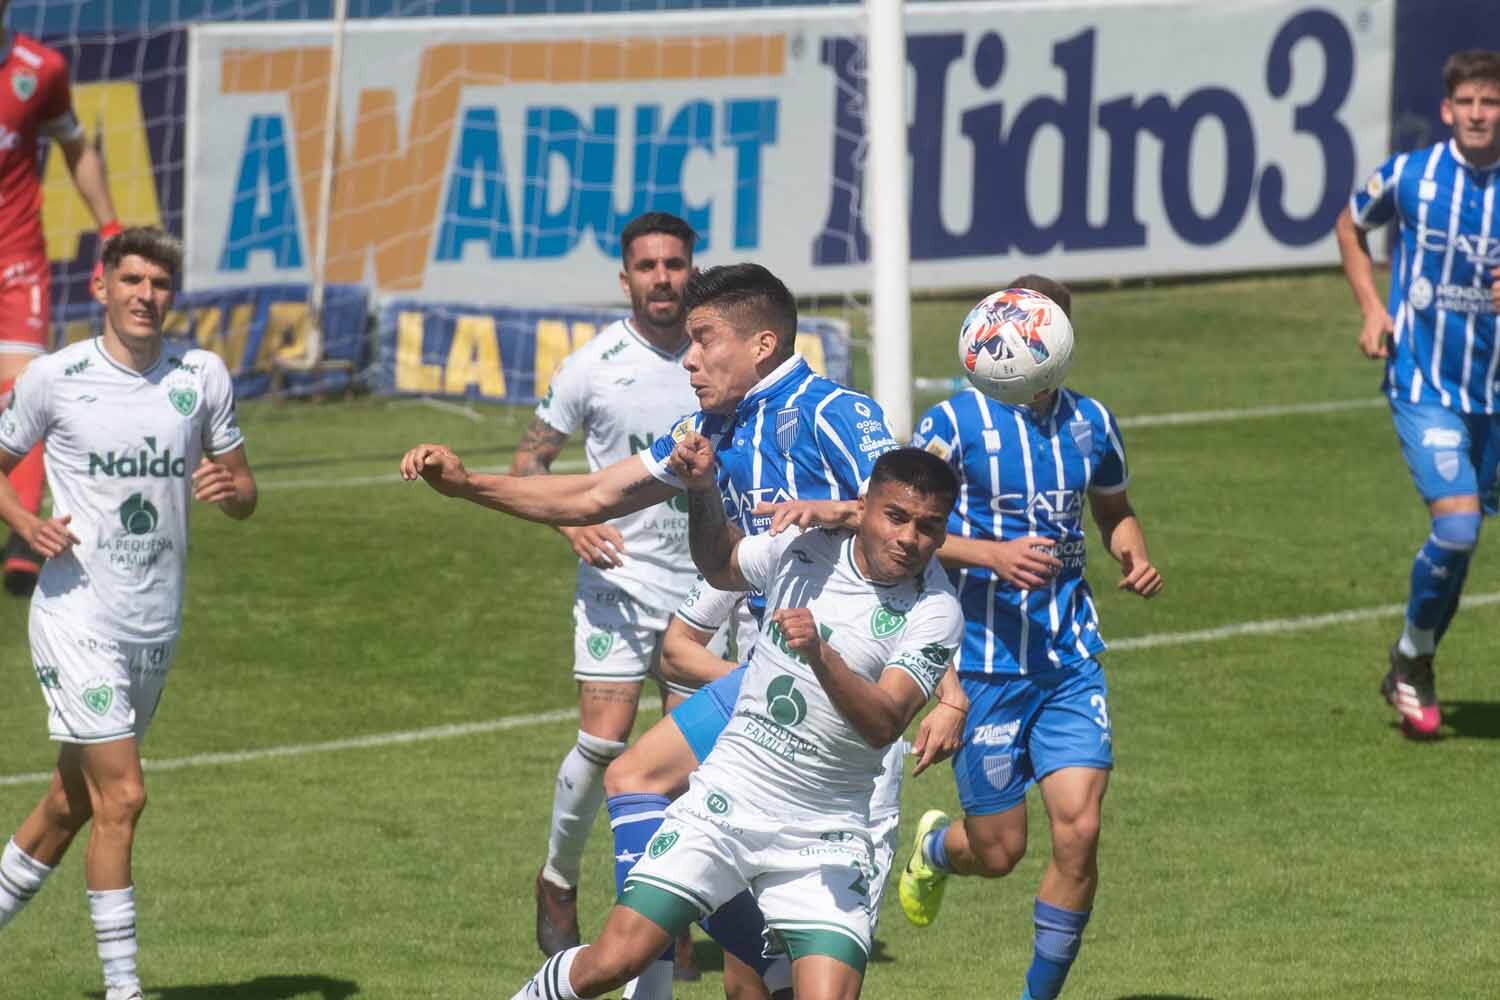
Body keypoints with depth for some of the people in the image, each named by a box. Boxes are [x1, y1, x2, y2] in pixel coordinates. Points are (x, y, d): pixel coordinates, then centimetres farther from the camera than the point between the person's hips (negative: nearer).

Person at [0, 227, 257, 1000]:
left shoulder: (202, 376, 4)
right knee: (121, 797, -12)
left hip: (156, 625, 5)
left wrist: (229, 489, -12)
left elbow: (245, 495, 12)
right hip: (78, 612, -5)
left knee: (73, 802, 12)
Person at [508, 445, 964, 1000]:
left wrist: (821, 655, -37)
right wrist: (702, 490, 7)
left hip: (824, 842, -1)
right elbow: (719, 564, 25)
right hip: (727, 802, 2)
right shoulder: (801, 549, 1)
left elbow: (884, 724, -21)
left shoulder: (934, 614, -8)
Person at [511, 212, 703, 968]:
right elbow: (528, 462, 2)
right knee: (604, 739, -12)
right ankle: (558, 877, 11)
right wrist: (572, 522, -15)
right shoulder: (592, 366, -5)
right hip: (620, 575, -3)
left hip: (702, 584, 3)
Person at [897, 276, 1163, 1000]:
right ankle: (934, 846, 41)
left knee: (1079, 830, -11)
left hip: (1071, 660, 3)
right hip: (985, 662, -3)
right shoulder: (955, 423, -8)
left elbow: (1114, 511, 25)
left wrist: (1135, 559, 3)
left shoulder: (1089, 423, 7)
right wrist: (993, 554, -23)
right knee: (997, 852, 3)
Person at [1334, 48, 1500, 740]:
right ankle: (1414, 661, 4)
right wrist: (1372, 307, 2)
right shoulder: (1408, 176, -6)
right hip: (1423, 385, -3)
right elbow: (1351, 226, 14)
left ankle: (1413, 664, 34)